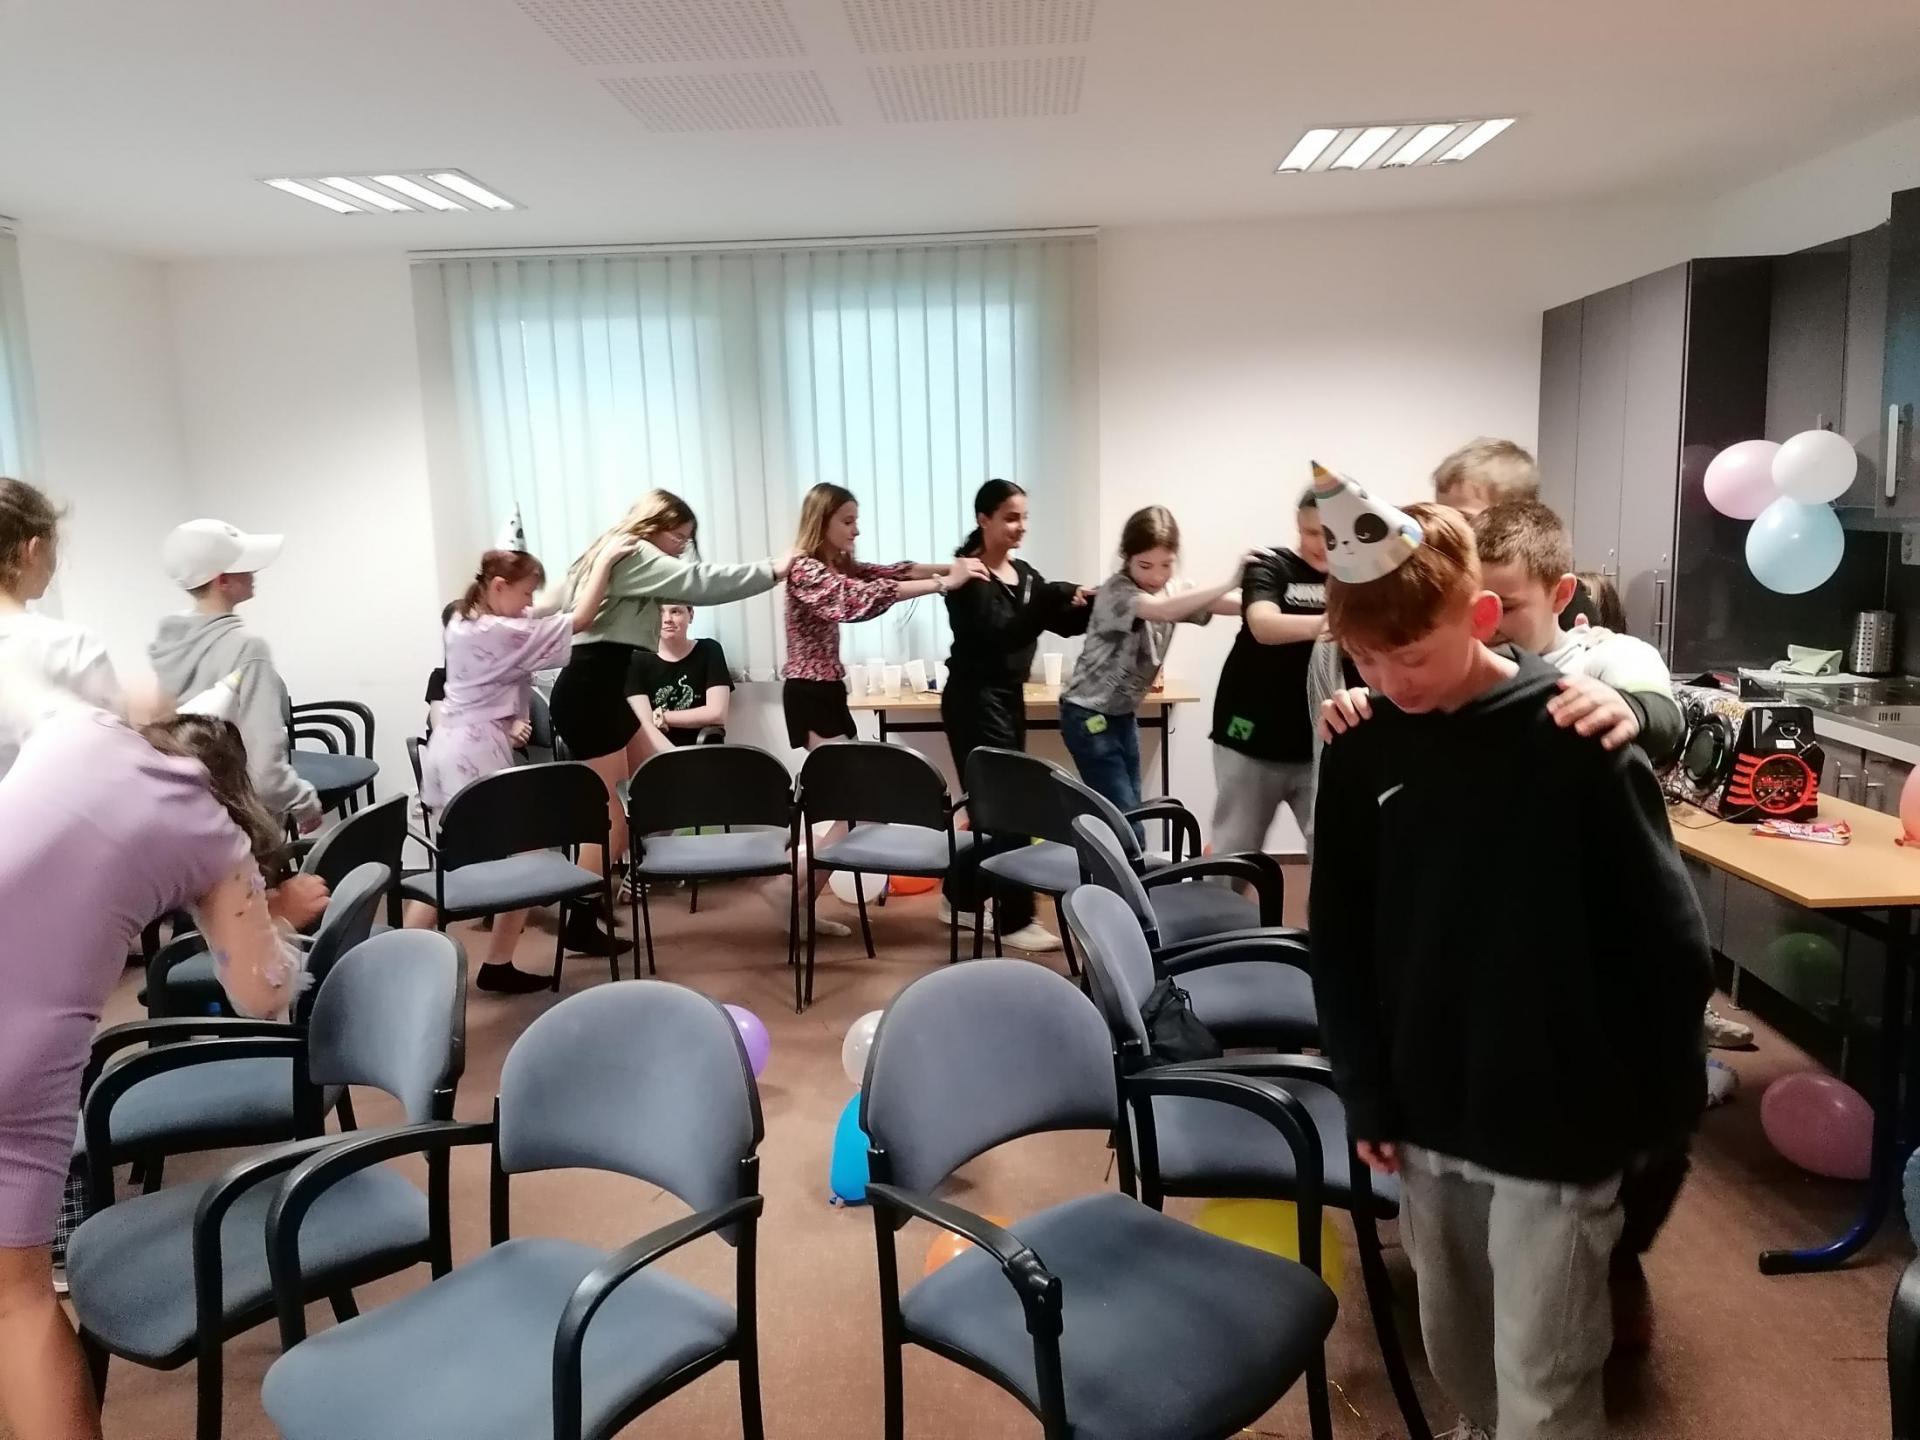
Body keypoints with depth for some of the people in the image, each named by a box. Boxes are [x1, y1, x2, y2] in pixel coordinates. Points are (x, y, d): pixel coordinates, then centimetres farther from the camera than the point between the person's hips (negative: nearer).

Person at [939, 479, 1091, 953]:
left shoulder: (1024, 573, 10)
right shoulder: (968, 577, -13)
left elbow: (1063, 625, 3)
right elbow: (998, 635, -24)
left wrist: (1090, 604, -16)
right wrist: (1052, 598, -30)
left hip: (1010, 697, 8)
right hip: (974, 699, -8)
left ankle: (960, 897, 28)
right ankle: (1015, 921, 1)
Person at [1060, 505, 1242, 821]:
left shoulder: (1172, 593, 2)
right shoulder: (1117, 591, -20)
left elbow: (1234, 604, -12)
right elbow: (1161, 610, -41)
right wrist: (1229, 583, -45)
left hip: (1123, 716, 8)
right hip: (1089, 715, -8)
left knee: (1130, 811, 13)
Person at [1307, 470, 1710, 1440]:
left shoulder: (1574, 740, -15)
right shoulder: (1361, 751, -3)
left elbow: (1665, 936, -8)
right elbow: (1339, 936, 4)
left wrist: (1661, 1104, -2)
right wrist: (1366, 1092, 3)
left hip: (1559, 1126, -4)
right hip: (1427, 1116, 4)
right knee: (1455, 1347, 22)